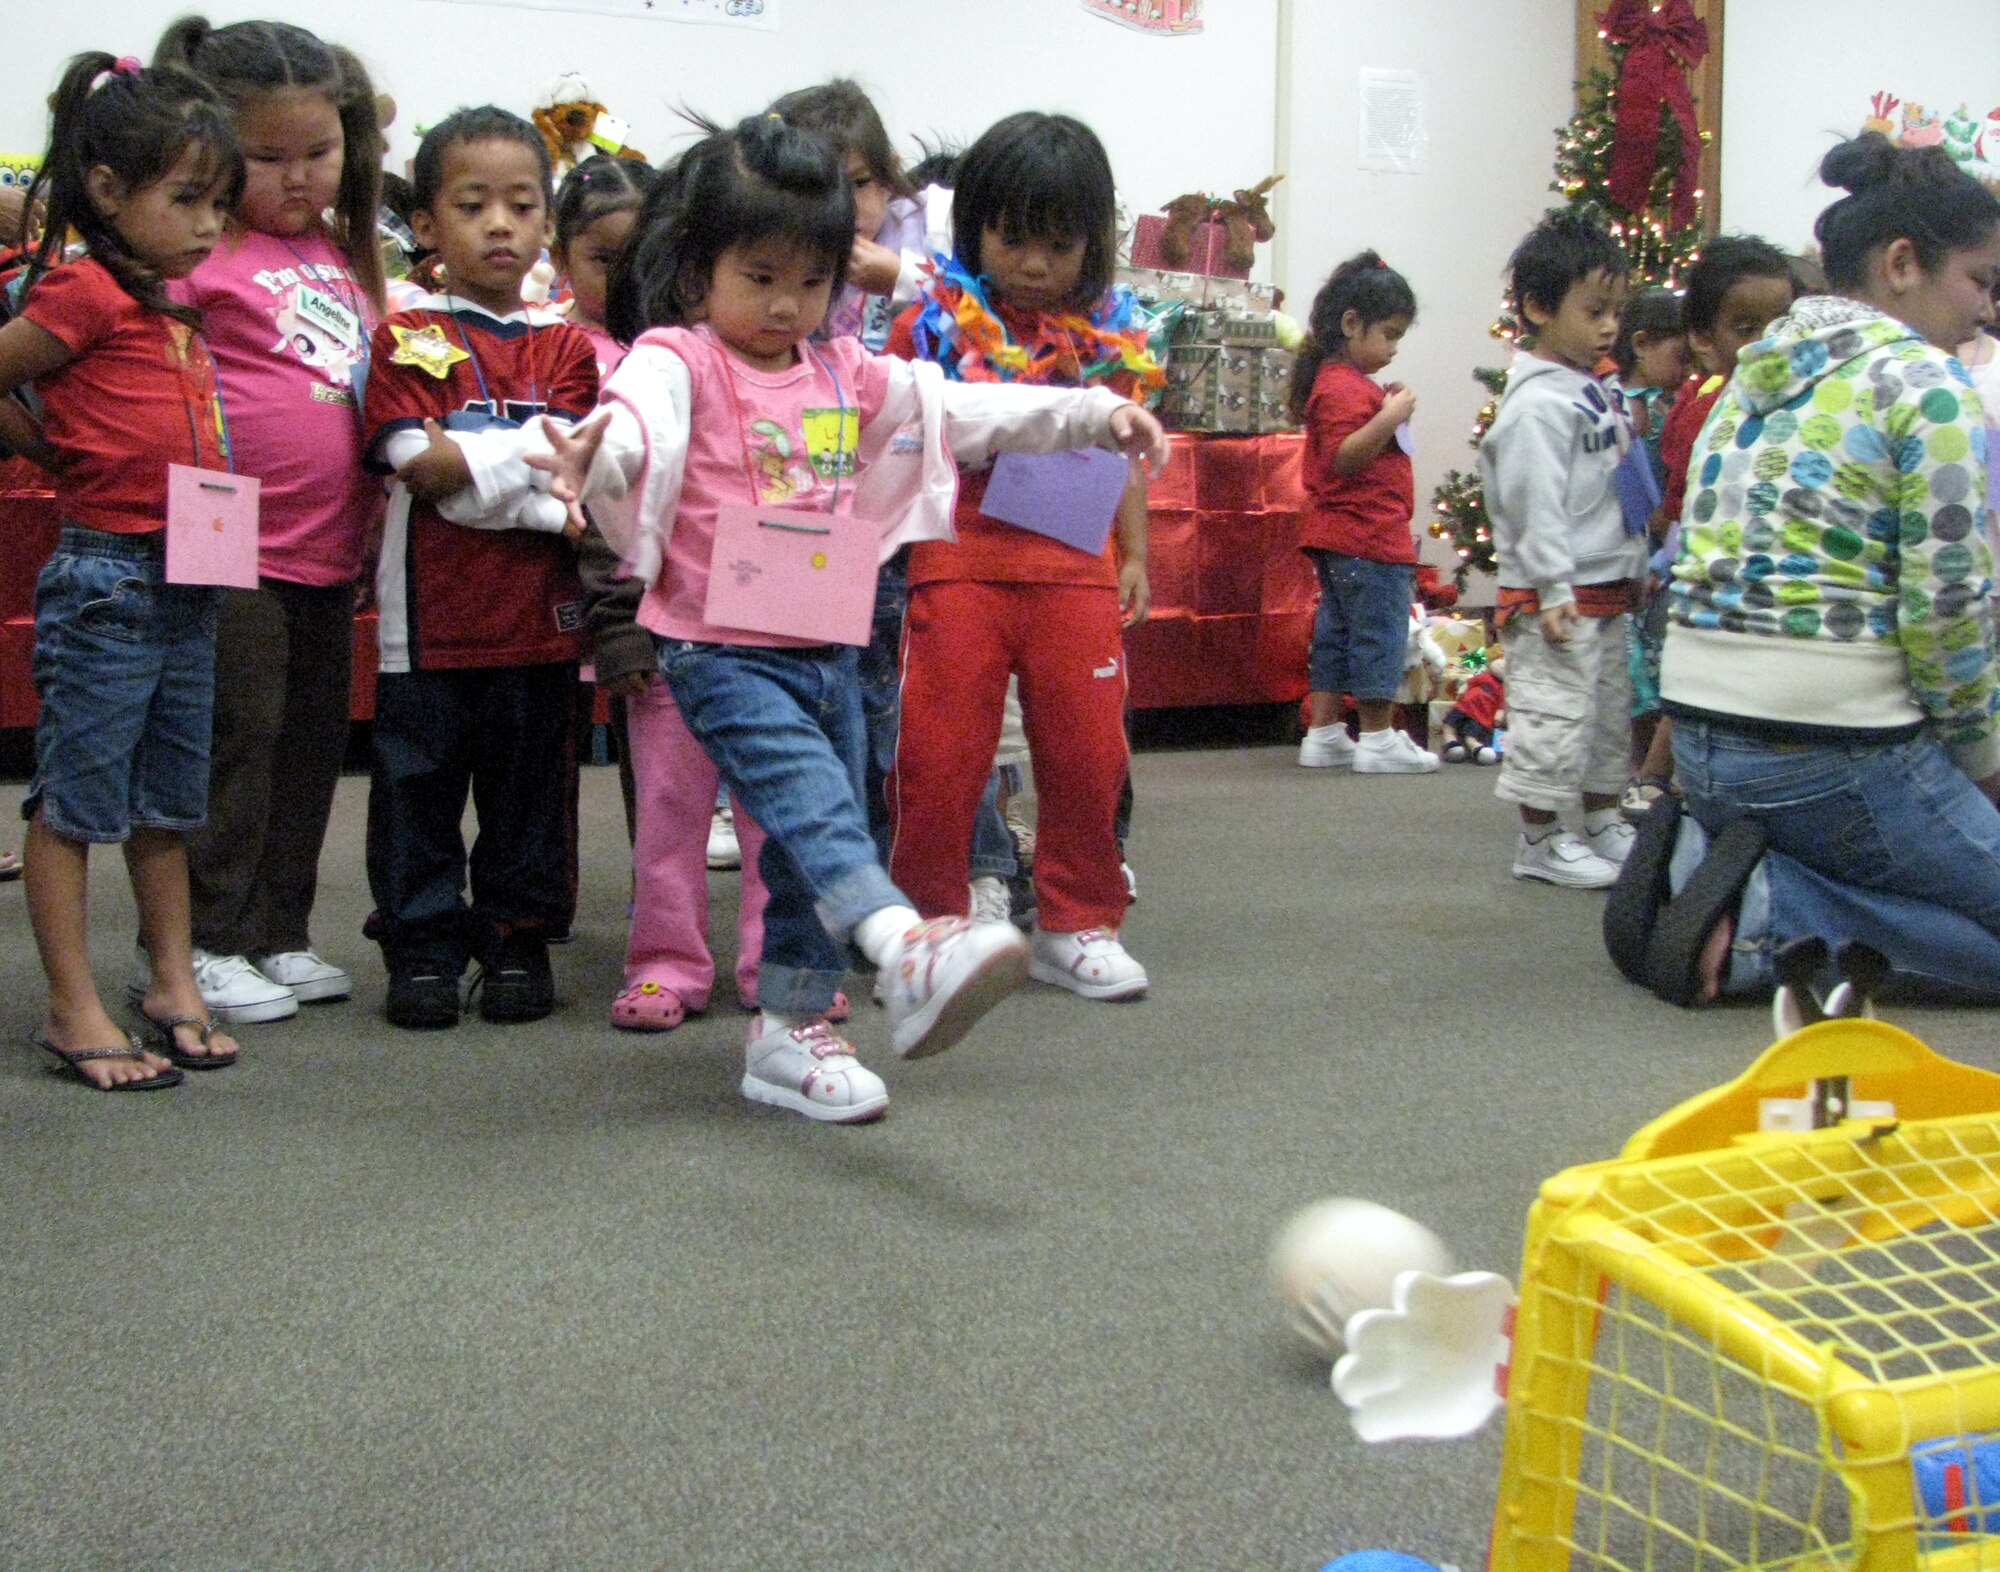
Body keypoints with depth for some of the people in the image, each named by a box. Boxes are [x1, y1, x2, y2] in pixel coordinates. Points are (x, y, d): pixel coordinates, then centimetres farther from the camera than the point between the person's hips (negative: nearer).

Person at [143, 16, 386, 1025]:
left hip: (330, 550, 7)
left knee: (312, 744, 12)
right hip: (233, 551, -7)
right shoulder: (201, 253, -8)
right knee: (237, 736, -2)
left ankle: (278, 935, 24)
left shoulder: (341, 255, 14)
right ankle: (198, 943, 10)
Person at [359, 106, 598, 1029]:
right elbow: (420, 468, -10)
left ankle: (519, 943, 20)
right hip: (431, 608, -2)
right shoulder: (405, 339, 2)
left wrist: (463, 456, -14)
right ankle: (423, 948, 15)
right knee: (418, 787, 4)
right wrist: (544, 496, -12)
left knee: (529, 787, 9)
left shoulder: (564, 346, 11)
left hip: (539, 609, 2)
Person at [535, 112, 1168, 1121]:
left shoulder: (849, 378, 13)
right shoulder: (678, 361, -7)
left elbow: (968, 411, 15)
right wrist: (597, 455, -53)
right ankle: (907, 954, -47)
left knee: (814, 852, 10)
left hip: (827, 651, 7)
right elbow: (637, 409, -29)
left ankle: (788, 1035, 21)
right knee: (816, 804, -27)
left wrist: (1098, 415, 10)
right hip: (721, 652, -7)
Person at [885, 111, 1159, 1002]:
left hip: (1074, 564, 3)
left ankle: (1077, 925, 20)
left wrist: (1135, 555, 13)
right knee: (941, 753, 0)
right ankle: (927, 923, 15)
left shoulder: (1105, 333, 8)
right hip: (960, 557, -2)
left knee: (1087, 750, 6)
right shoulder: (937, 321, 0)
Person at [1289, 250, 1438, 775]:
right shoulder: (1345, 386, -16)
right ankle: (1378, 739, 3)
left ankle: (1323, 734, 17)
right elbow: (1342, 457, -24)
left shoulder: (1343, 379, 17)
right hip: (1368, 535, -11)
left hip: (1337, 535, 11)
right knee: (1380, 634, -3)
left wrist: (1389, 413, 14)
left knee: (1337, 632, 13)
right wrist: (1389, 420, -30)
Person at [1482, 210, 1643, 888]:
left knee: (1611, 709, 17)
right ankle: (1540, 840, 4)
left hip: (1607, 587, 10)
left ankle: (1603, 824, 29)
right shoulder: (1538, 402, -17)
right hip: (1555, 595, -10)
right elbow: (1536, 503, -22)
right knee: (1554, 712, -5)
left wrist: (1637, 567, 22)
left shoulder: (1602, 390, 13)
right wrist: (1553, 589, -25)